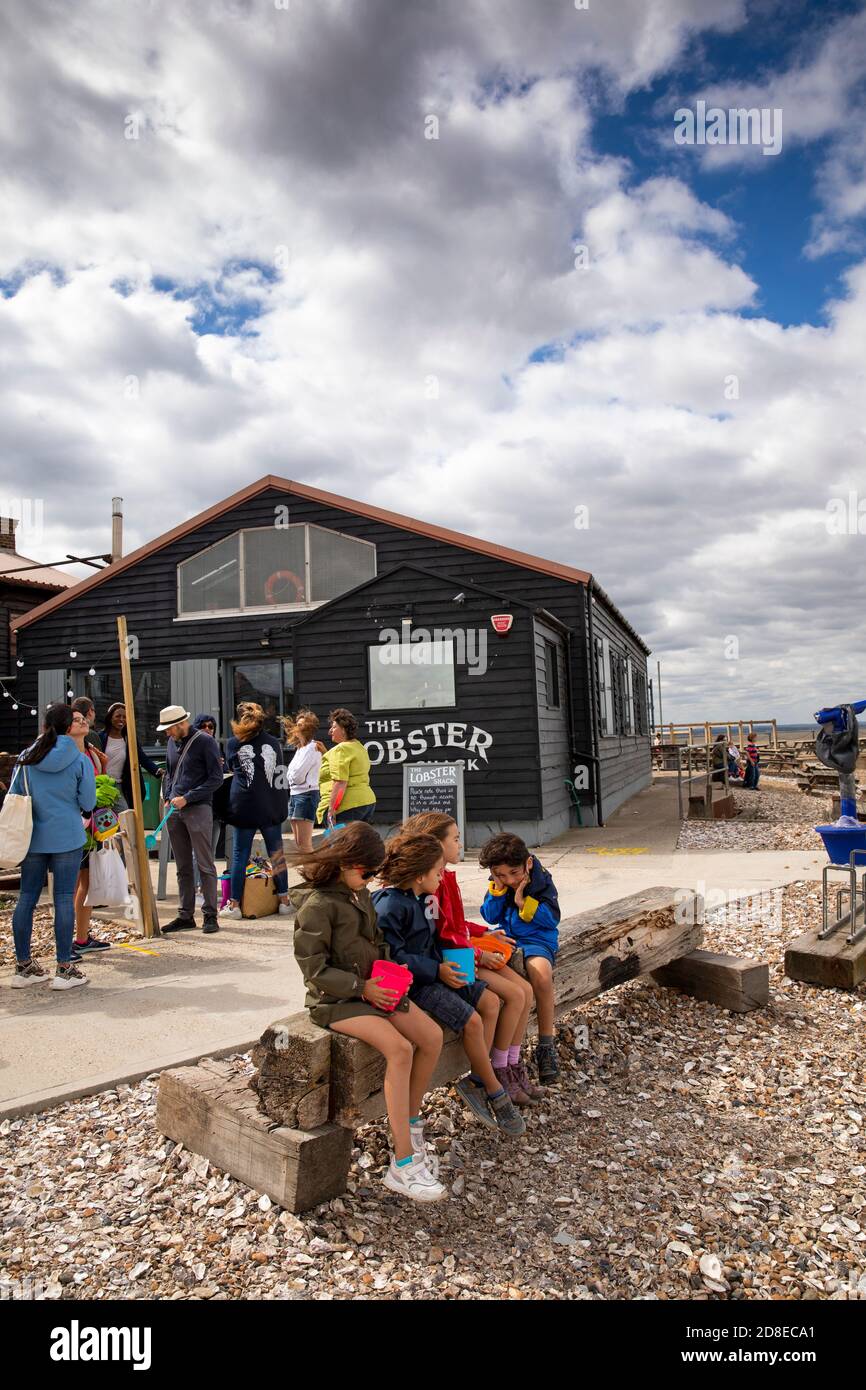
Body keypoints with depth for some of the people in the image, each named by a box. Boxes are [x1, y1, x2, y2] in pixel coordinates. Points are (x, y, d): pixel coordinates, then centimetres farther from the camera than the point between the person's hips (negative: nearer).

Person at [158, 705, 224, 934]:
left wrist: (187, 798, -13)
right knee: (183, 868, 11)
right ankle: (185, 916, 17)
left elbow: (216, 778, -9)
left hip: (198, 809, -6)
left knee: (205, 865, -3)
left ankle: (210, 916, 3)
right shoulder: (172, 743, 14)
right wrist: (168, 798, 8)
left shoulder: (205, 741, -6)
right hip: (174, 811, 6)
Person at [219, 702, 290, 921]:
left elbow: (230, 768, 15)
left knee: (240, 854, 5)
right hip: (272, 806, 2)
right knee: (276, 852, 8)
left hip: (244, 807, -1)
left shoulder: (233, 743, 0)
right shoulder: (273, 742, 4)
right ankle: (284, 901, 13)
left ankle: (234, 904, 10)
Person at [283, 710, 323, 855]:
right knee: (298, 842, 11)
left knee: (304, 843, -11)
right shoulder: (300, 748, 17)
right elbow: (292, 775, 14)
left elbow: (297, 775, -17)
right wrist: (293, 777, -5)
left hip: (306, 794, -10)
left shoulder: (312, 748, -12)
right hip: (294, 794, 10)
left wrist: (291, 776, 2)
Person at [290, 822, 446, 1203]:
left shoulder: (359, 892, 9)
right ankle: (403, 1165, -20)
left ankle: (411, 1122, 14)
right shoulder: (317, 904, -17)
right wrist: (362, 988, -19)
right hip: (335, 1000, -8)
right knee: (399, 1049, -27)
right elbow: (314, 968, -18)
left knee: (431, 1036, -7)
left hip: (371, 987, 8)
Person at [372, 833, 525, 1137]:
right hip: (413, 983, -10)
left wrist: (446, 964, 8)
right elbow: (393, 956, -23)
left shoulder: (421, 899, 10)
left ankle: (476, 1081, 4)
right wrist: (437, 971, -22)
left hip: (435, 972, 10)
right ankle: (495, 1092, 1)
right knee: (472, 1020, -18)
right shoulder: (390, 905, -21)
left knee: (490, 1002, 0)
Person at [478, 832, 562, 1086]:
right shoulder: (498, 883, 6)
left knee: (540, 971, -37)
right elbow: (490, 917, 4)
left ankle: (546, 1045, -21)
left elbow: (552, 918, -8)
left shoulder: (541, 881, -4)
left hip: (538, 939, -3)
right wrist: (497, 891, -10)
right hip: (506, 936, 4)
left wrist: (524, 903, -17)